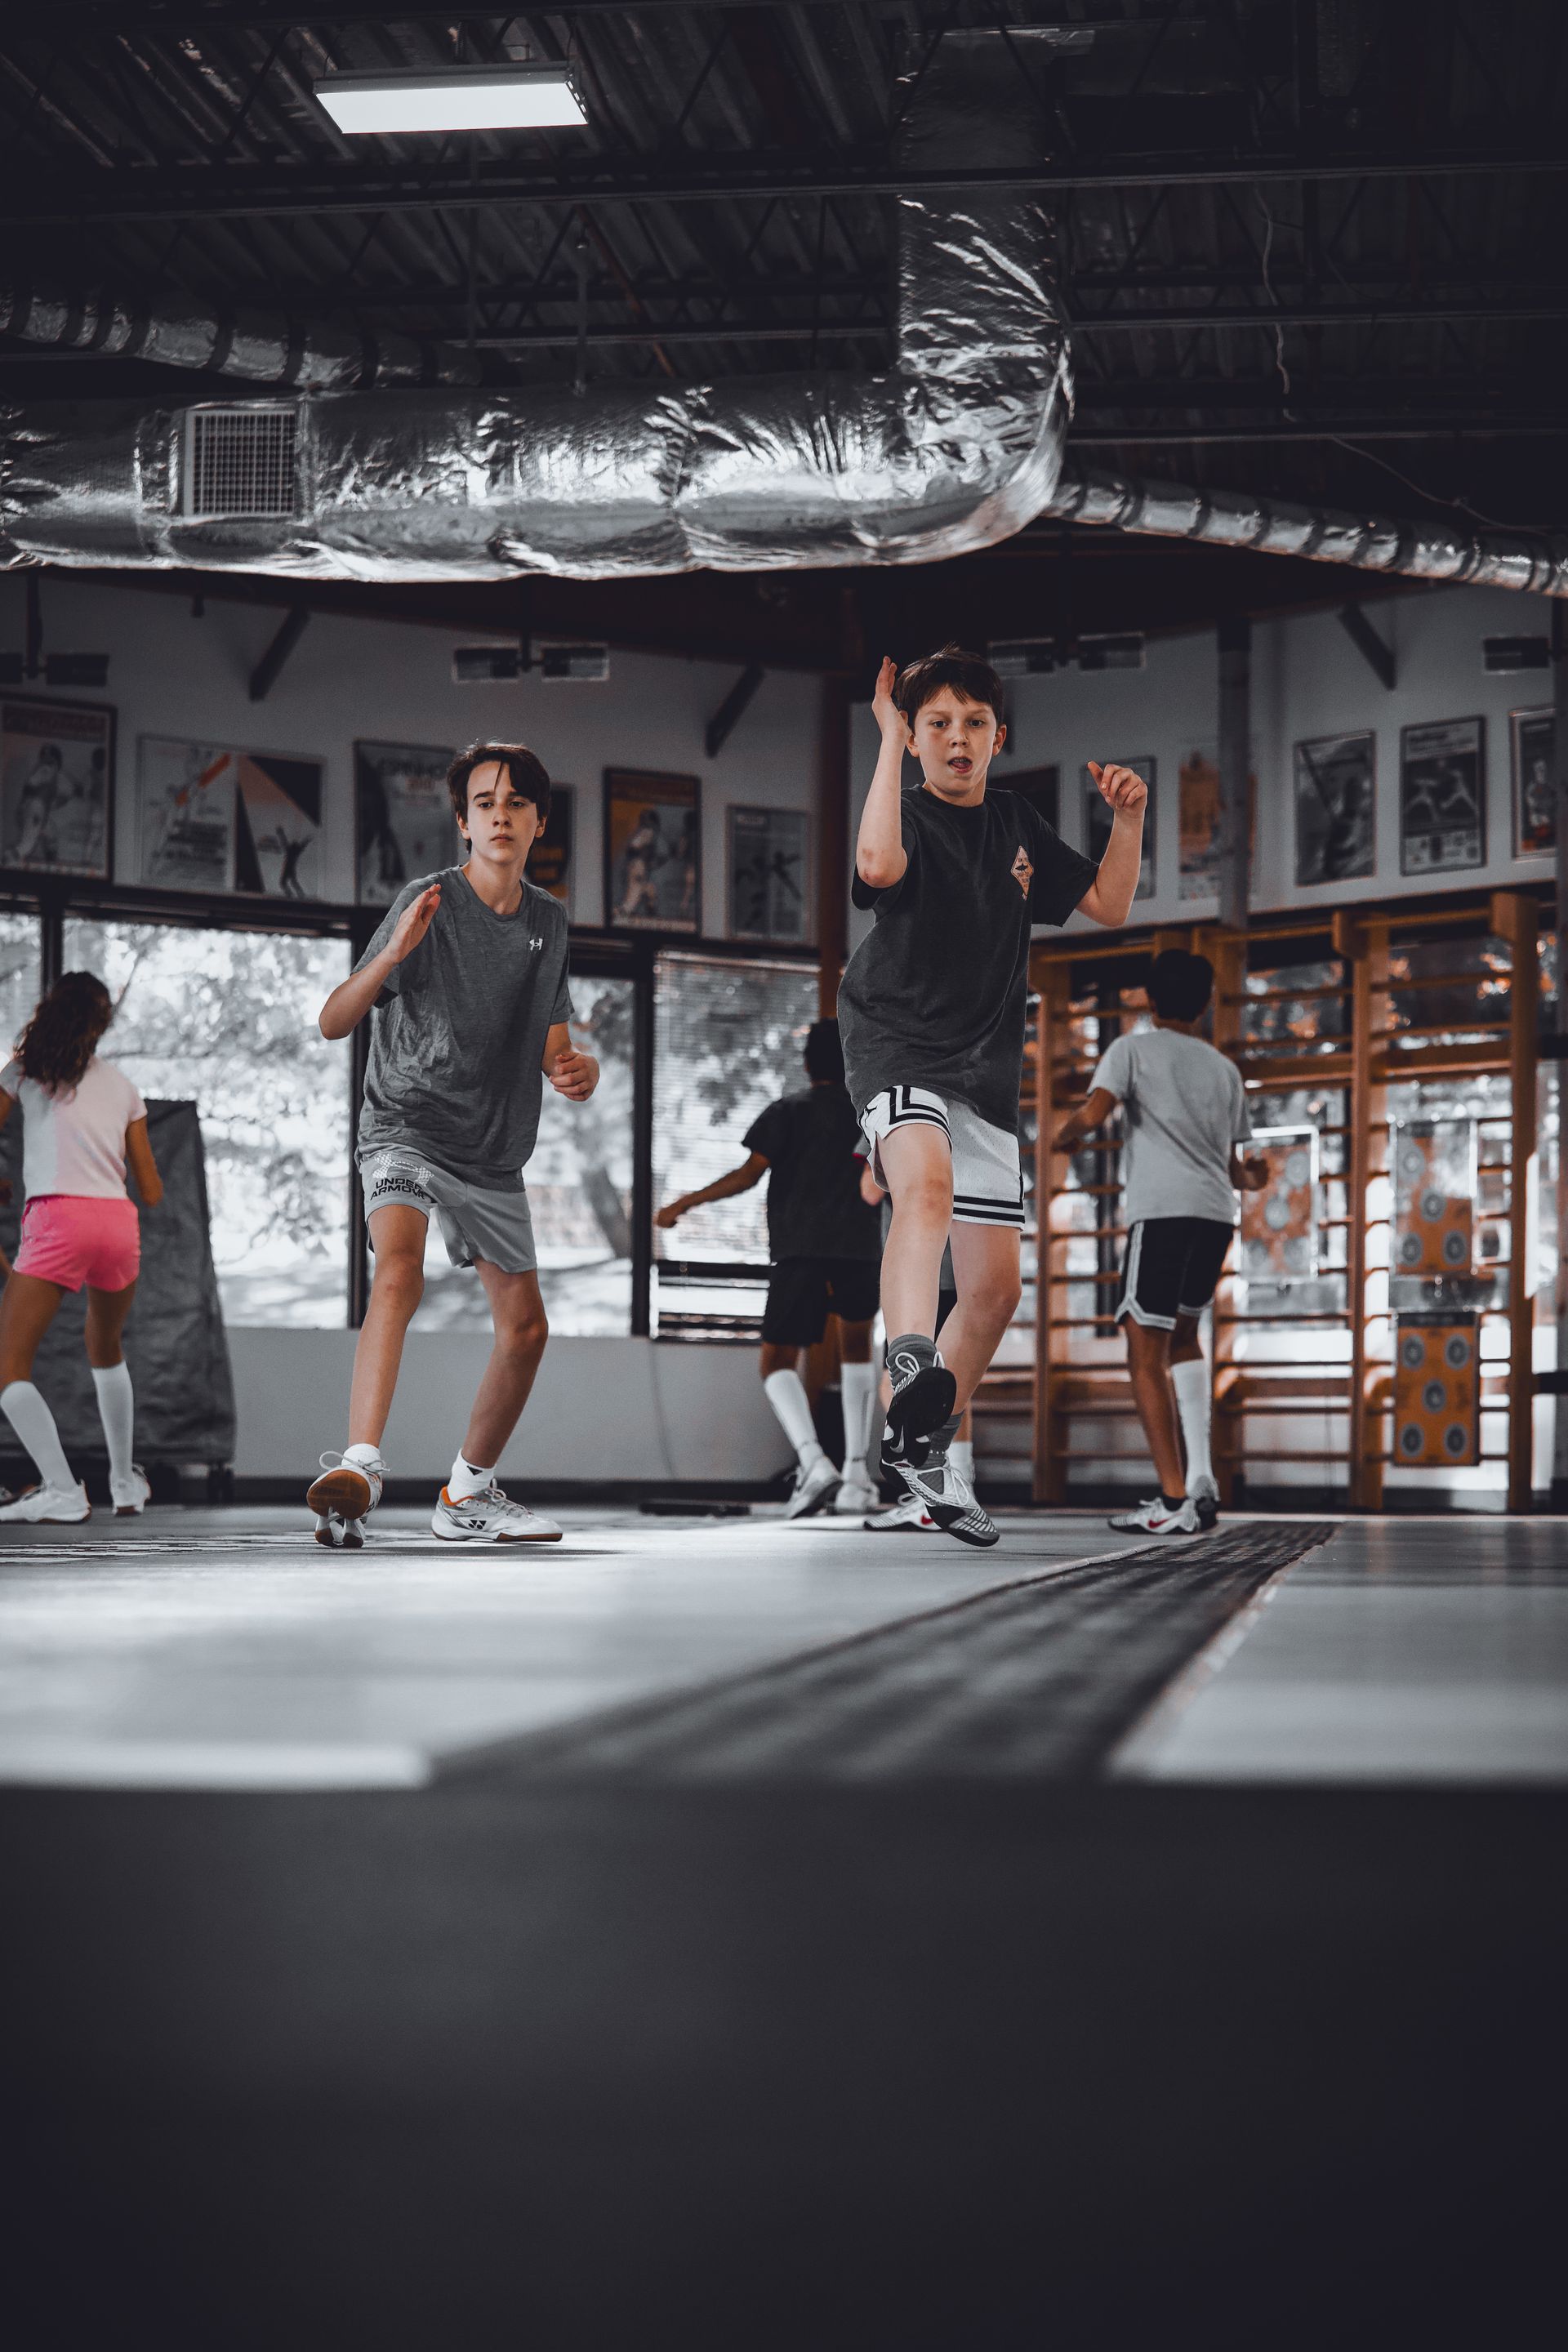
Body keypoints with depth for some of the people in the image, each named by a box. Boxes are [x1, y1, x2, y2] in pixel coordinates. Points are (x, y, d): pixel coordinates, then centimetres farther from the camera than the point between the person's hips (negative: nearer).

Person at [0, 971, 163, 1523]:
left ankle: (62, 1490, -21)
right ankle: (125, 1484, 32)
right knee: (106, 1352, 29)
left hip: (58, 1219, -5)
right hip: (119, 1223, 5)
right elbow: (152, 1193, 18)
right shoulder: (123, 1088, 19)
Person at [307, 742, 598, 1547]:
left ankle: (468, 1494, 28)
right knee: (399, 1269, -33)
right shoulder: (427, 903, -10)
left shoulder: (549, 920, 7)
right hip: (405, 1127, -7)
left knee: (525, 1327, 9)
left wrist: (574, 1070, -4)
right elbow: (333, 1022, -16)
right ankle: (359, 1466, -45)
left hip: (495, 1151, 7)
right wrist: (393, 954, -33)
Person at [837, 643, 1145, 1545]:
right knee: (926, 1181, -39)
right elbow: (878, 863, -30)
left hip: (988, 1067, 6)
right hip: (897, 1044, -6)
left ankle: (928, 1443, 24)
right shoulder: (910, 816, -5)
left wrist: (1129, 818, 1)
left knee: (996, 1286, 6)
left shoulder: (1017, 823, 13)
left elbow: (1109, 904, 17)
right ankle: (911, 1369, -59)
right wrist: (890, 738, -22)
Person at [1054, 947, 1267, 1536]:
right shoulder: (1224, 1068, 20)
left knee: (1146, 1354, -3)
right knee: (1182, 1336, 22)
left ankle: (1174, 1501, -10)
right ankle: (1202, 1479, 7)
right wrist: (1249, 1179, 44)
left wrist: (1063, 1136, 11)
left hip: (1162, 1212, -6)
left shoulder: (1133, 1048, 6)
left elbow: (1091, 1115, -10)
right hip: (1217, 1216, 6)